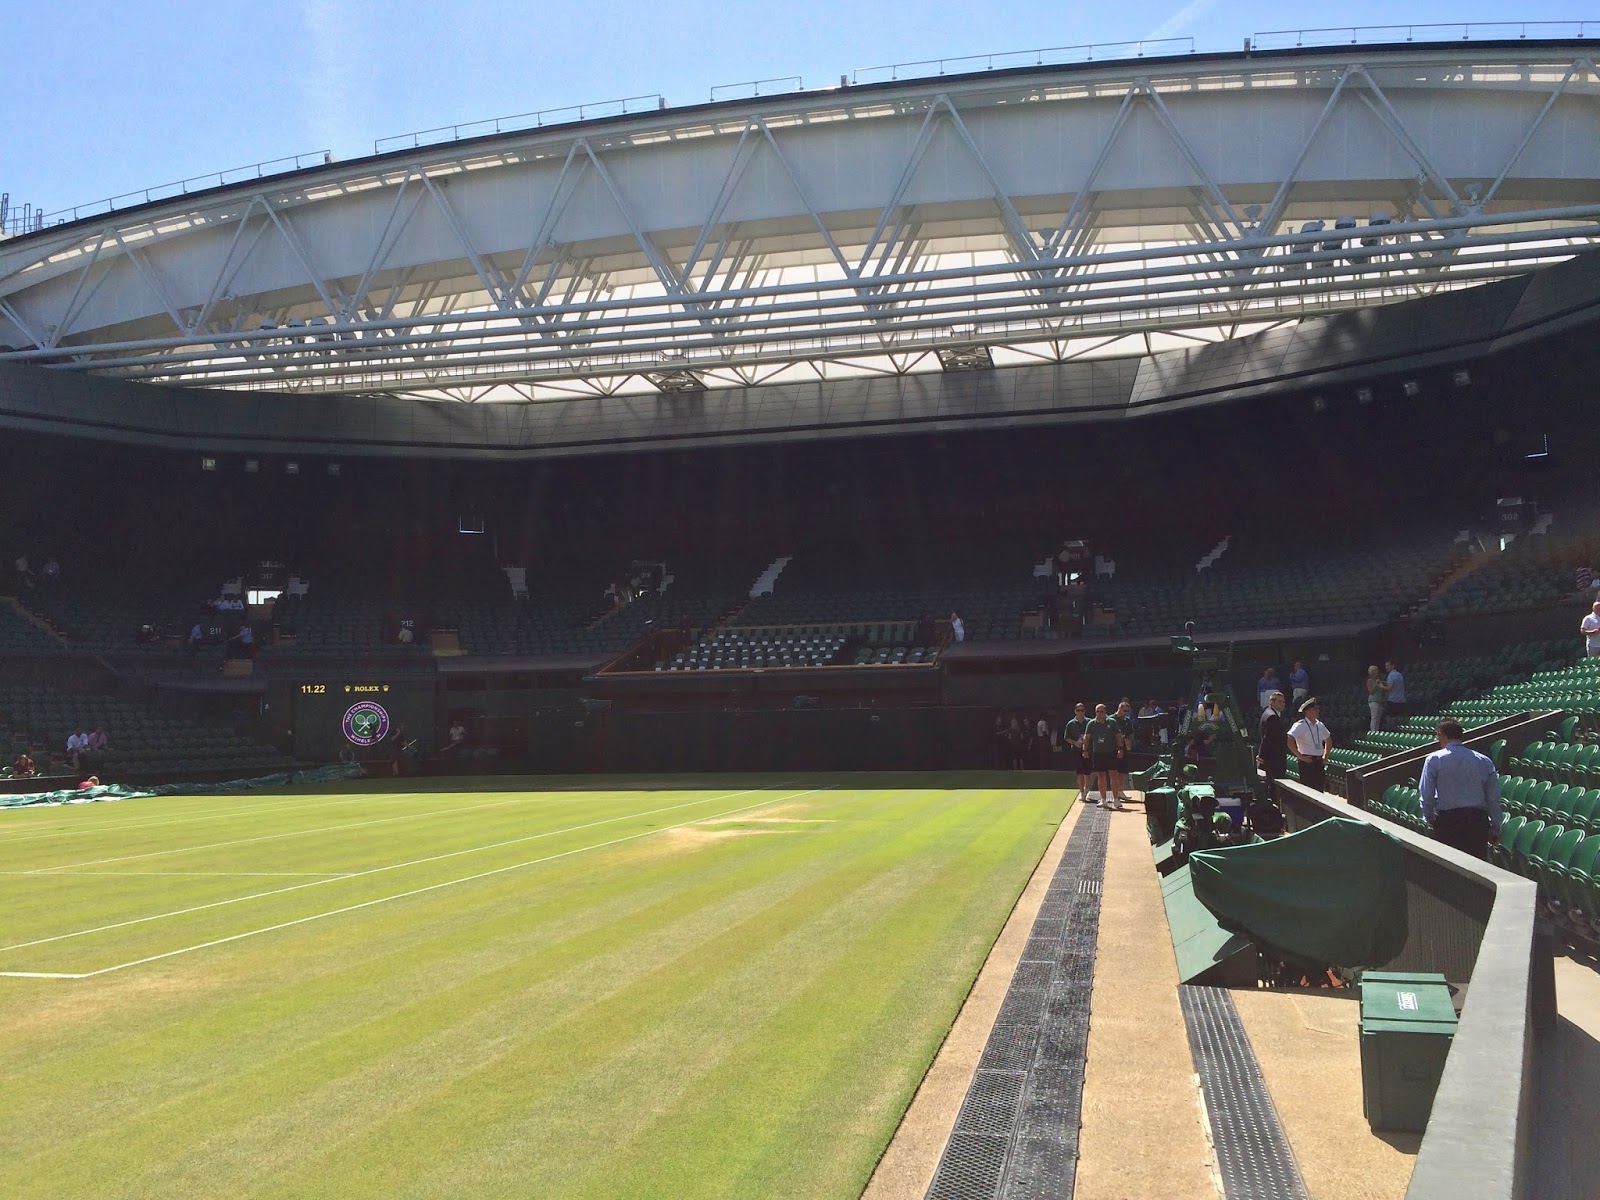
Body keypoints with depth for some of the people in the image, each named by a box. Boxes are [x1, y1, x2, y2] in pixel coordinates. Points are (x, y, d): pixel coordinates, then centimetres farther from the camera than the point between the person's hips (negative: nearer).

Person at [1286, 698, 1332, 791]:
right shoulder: (1300, 725, -11)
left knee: (1320, 790, 7)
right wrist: (1300, 756, -20)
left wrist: (1325, 756, 17)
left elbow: (1329, 741, 30)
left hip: (1319, 762, 7)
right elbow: (1289, 741, -24)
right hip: (1307, 762, -7)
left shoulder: (1320, 725, 12)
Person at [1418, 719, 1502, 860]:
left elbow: (1426, 795, -2)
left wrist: (1429, 819, 15)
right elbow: (1494, 798, 10)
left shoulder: (1434, 760, 0)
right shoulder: (1484, 761, 9)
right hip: (1478, 820, 3)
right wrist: (1495, 830, 16)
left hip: (1447, 818, -3)